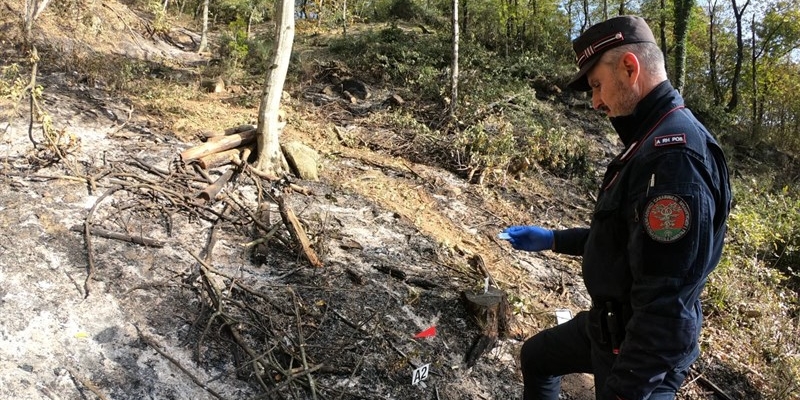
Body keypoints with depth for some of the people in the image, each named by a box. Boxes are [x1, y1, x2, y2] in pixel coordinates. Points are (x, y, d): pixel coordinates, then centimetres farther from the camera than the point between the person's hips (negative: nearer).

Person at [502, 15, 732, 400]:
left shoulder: (675, 154, -28)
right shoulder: (649, 142, 6)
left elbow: (665, 299, -31)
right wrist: (554, 239, 18)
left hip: (643, 351, -10)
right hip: (608, 324, 10)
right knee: (536, 356, 26)